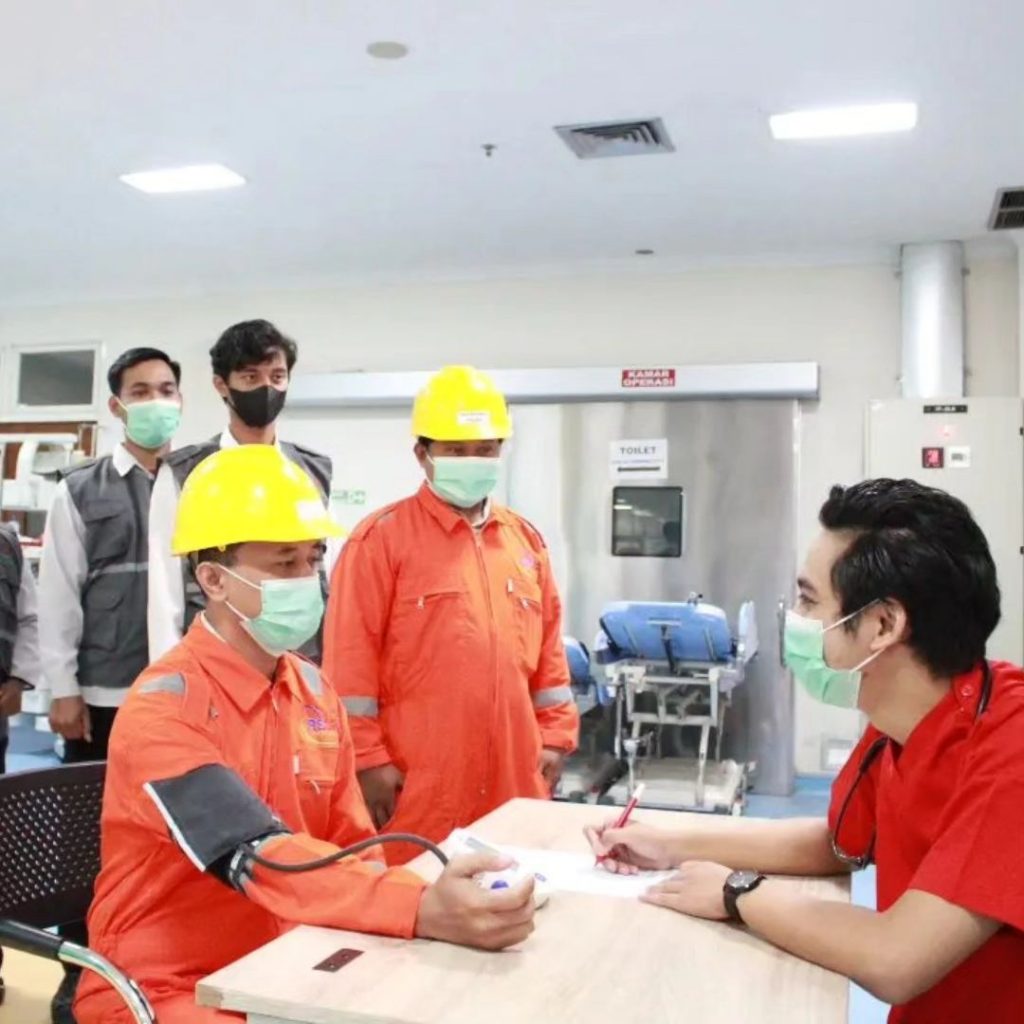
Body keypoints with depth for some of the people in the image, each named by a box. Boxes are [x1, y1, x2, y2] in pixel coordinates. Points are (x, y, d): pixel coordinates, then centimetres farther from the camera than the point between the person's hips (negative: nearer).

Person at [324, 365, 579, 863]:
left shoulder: (526, 540, 11)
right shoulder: (381, 538, -6)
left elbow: (548, 650, 15)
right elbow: (351, 661, -9)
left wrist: (554, 737, 10)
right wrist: (368, 759, -11)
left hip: (512, 778, 5)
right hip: (417, 784, -5)